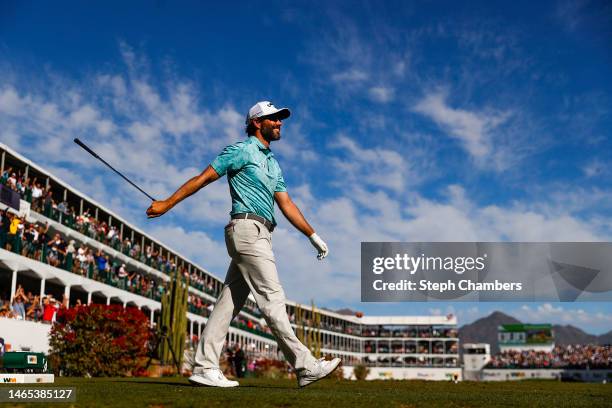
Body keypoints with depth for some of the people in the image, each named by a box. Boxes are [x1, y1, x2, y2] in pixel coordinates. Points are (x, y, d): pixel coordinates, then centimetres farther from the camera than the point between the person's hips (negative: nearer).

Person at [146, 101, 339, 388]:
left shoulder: (273, 164, 25)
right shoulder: (241, 150, 0)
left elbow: (286, 204, 22)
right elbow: (203, 178, -1)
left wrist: (314, 236, 17)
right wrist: (167, 203, -4)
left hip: (260, 235, 9)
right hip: (247, 228, -9)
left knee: (229, 301, 5)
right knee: (272, 297, -9)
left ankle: (205, 368, 6)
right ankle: (305, 366, -9)